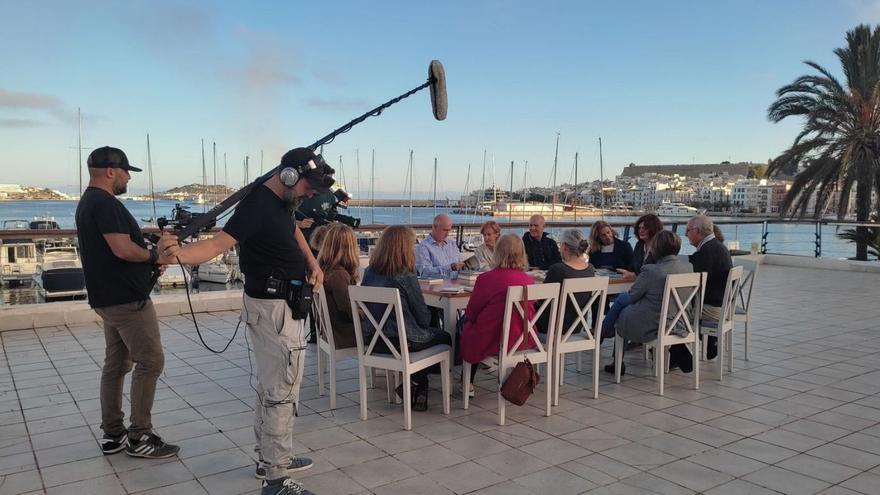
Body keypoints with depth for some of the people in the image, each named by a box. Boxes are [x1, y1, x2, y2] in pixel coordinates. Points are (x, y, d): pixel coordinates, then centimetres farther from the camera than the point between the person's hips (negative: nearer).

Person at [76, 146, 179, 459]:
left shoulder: (89, 202, 16)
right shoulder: (105, 203, -17)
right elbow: (123, 249, -26)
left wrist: (152, 251, 7)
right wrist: (155, 256, -9)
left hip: (110, 298, 11)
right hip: (127, 299, -11)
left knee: (116, 364, 13)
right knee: (151, 362, -5)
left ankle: (112, 435, 20)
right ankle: (139, 437, 0)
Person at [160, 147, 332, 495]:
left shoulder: (281, 201, 6)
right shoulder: (257, 205, -22)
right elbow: (218, 243, -33)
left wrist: (312, 262, 11)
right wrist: (180, 254, -52)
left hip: (280, 304, 10)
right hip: (275, 309, -10)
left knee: (270, 387, 19)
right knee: (282, 392, -4)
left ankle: (269, 459, 35)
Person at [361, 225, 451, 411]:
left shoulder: (369, 273, -1)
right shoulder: (406, 277, -19)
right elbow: (423, 317, -12)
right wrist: (424, 322, 13)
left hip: (372, 339, 7)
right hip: (402, 341, -7)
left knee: (431, 333, 30)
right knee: (444, 337, 20)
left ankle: (419, 388, 27)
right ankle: (413, 385, 16)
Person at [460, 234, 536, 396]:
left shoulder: (486, 279, -18)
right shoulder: (528, 280, -5)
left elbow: (471, 313, -6)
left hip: (494, 341, -5)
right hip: (524, 340, 5)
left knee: (466, 326, 25)